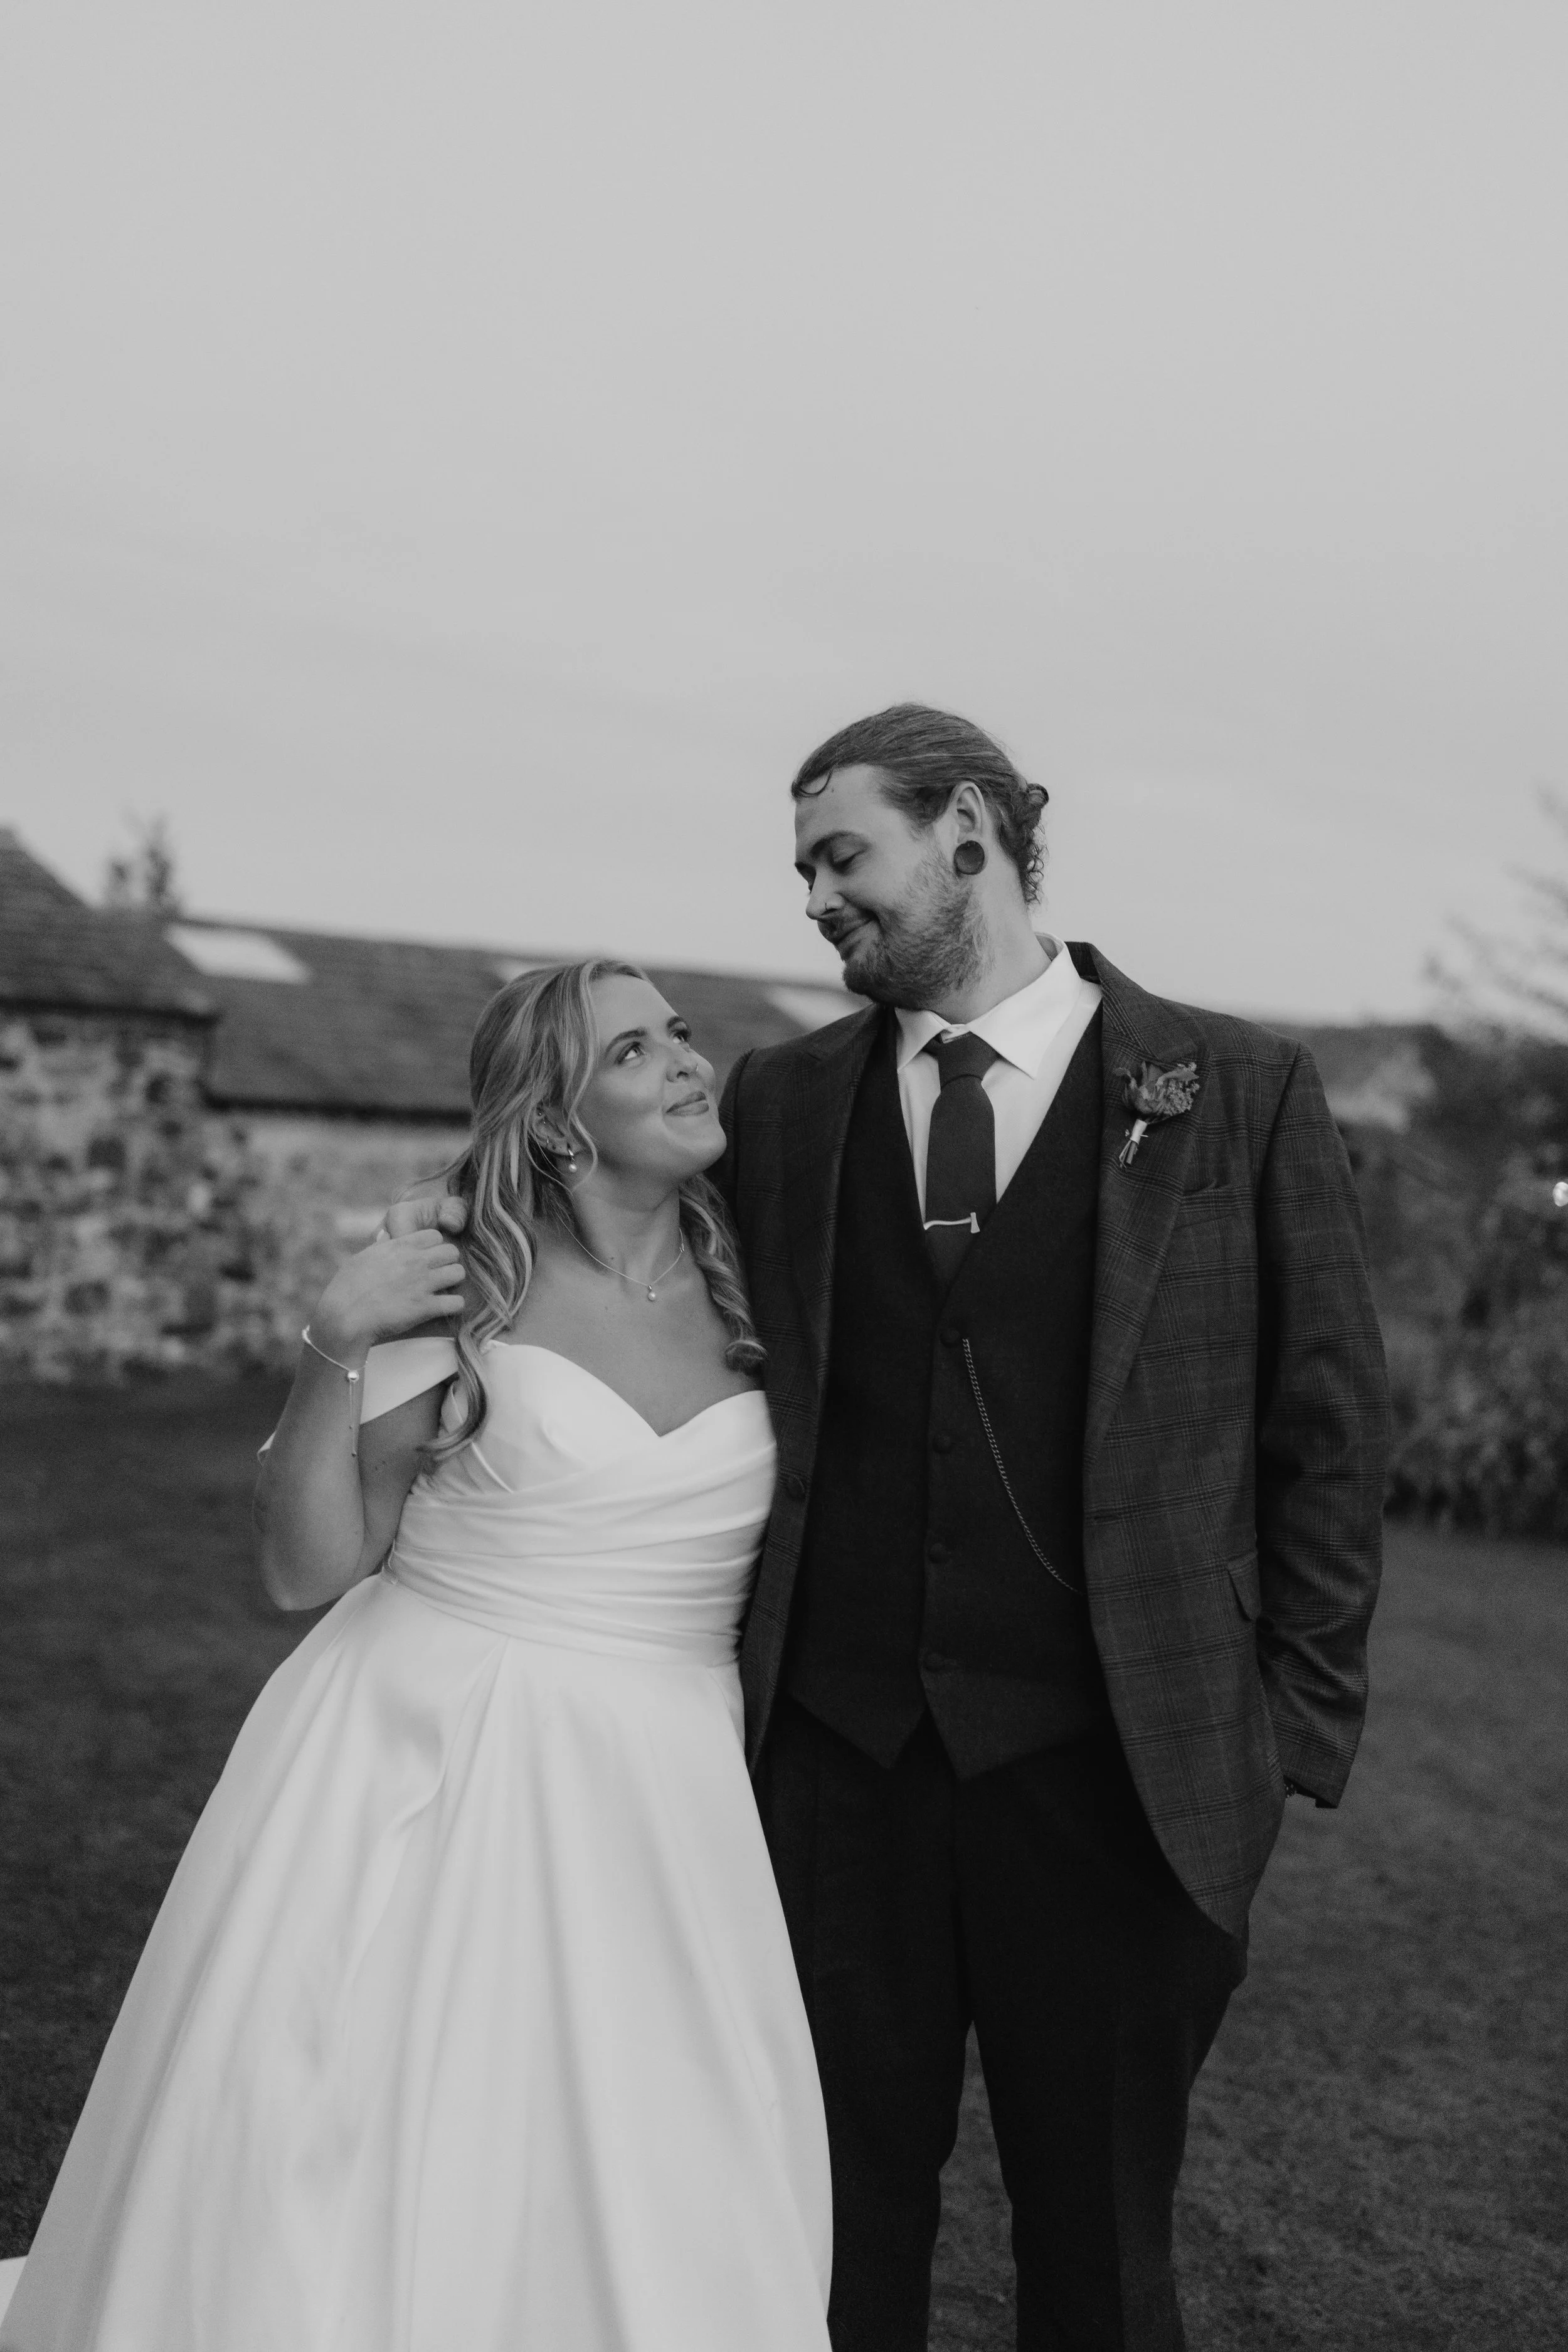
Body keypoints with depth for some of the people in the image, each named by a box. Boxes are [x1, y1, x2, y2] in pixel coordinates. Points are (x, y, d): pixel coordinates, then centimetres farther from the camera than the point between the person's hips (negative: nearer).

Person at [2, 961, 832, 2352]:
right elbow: (308, 1569, -2)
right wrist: (333, 1355, -14)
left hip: (646, 1815, 3)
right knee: (336, 2192, 3)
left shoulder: (756, 1302, 6)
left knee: (651, 2216, 4)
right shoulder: (460, 1303, -3)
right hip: (415, 1773, -2)